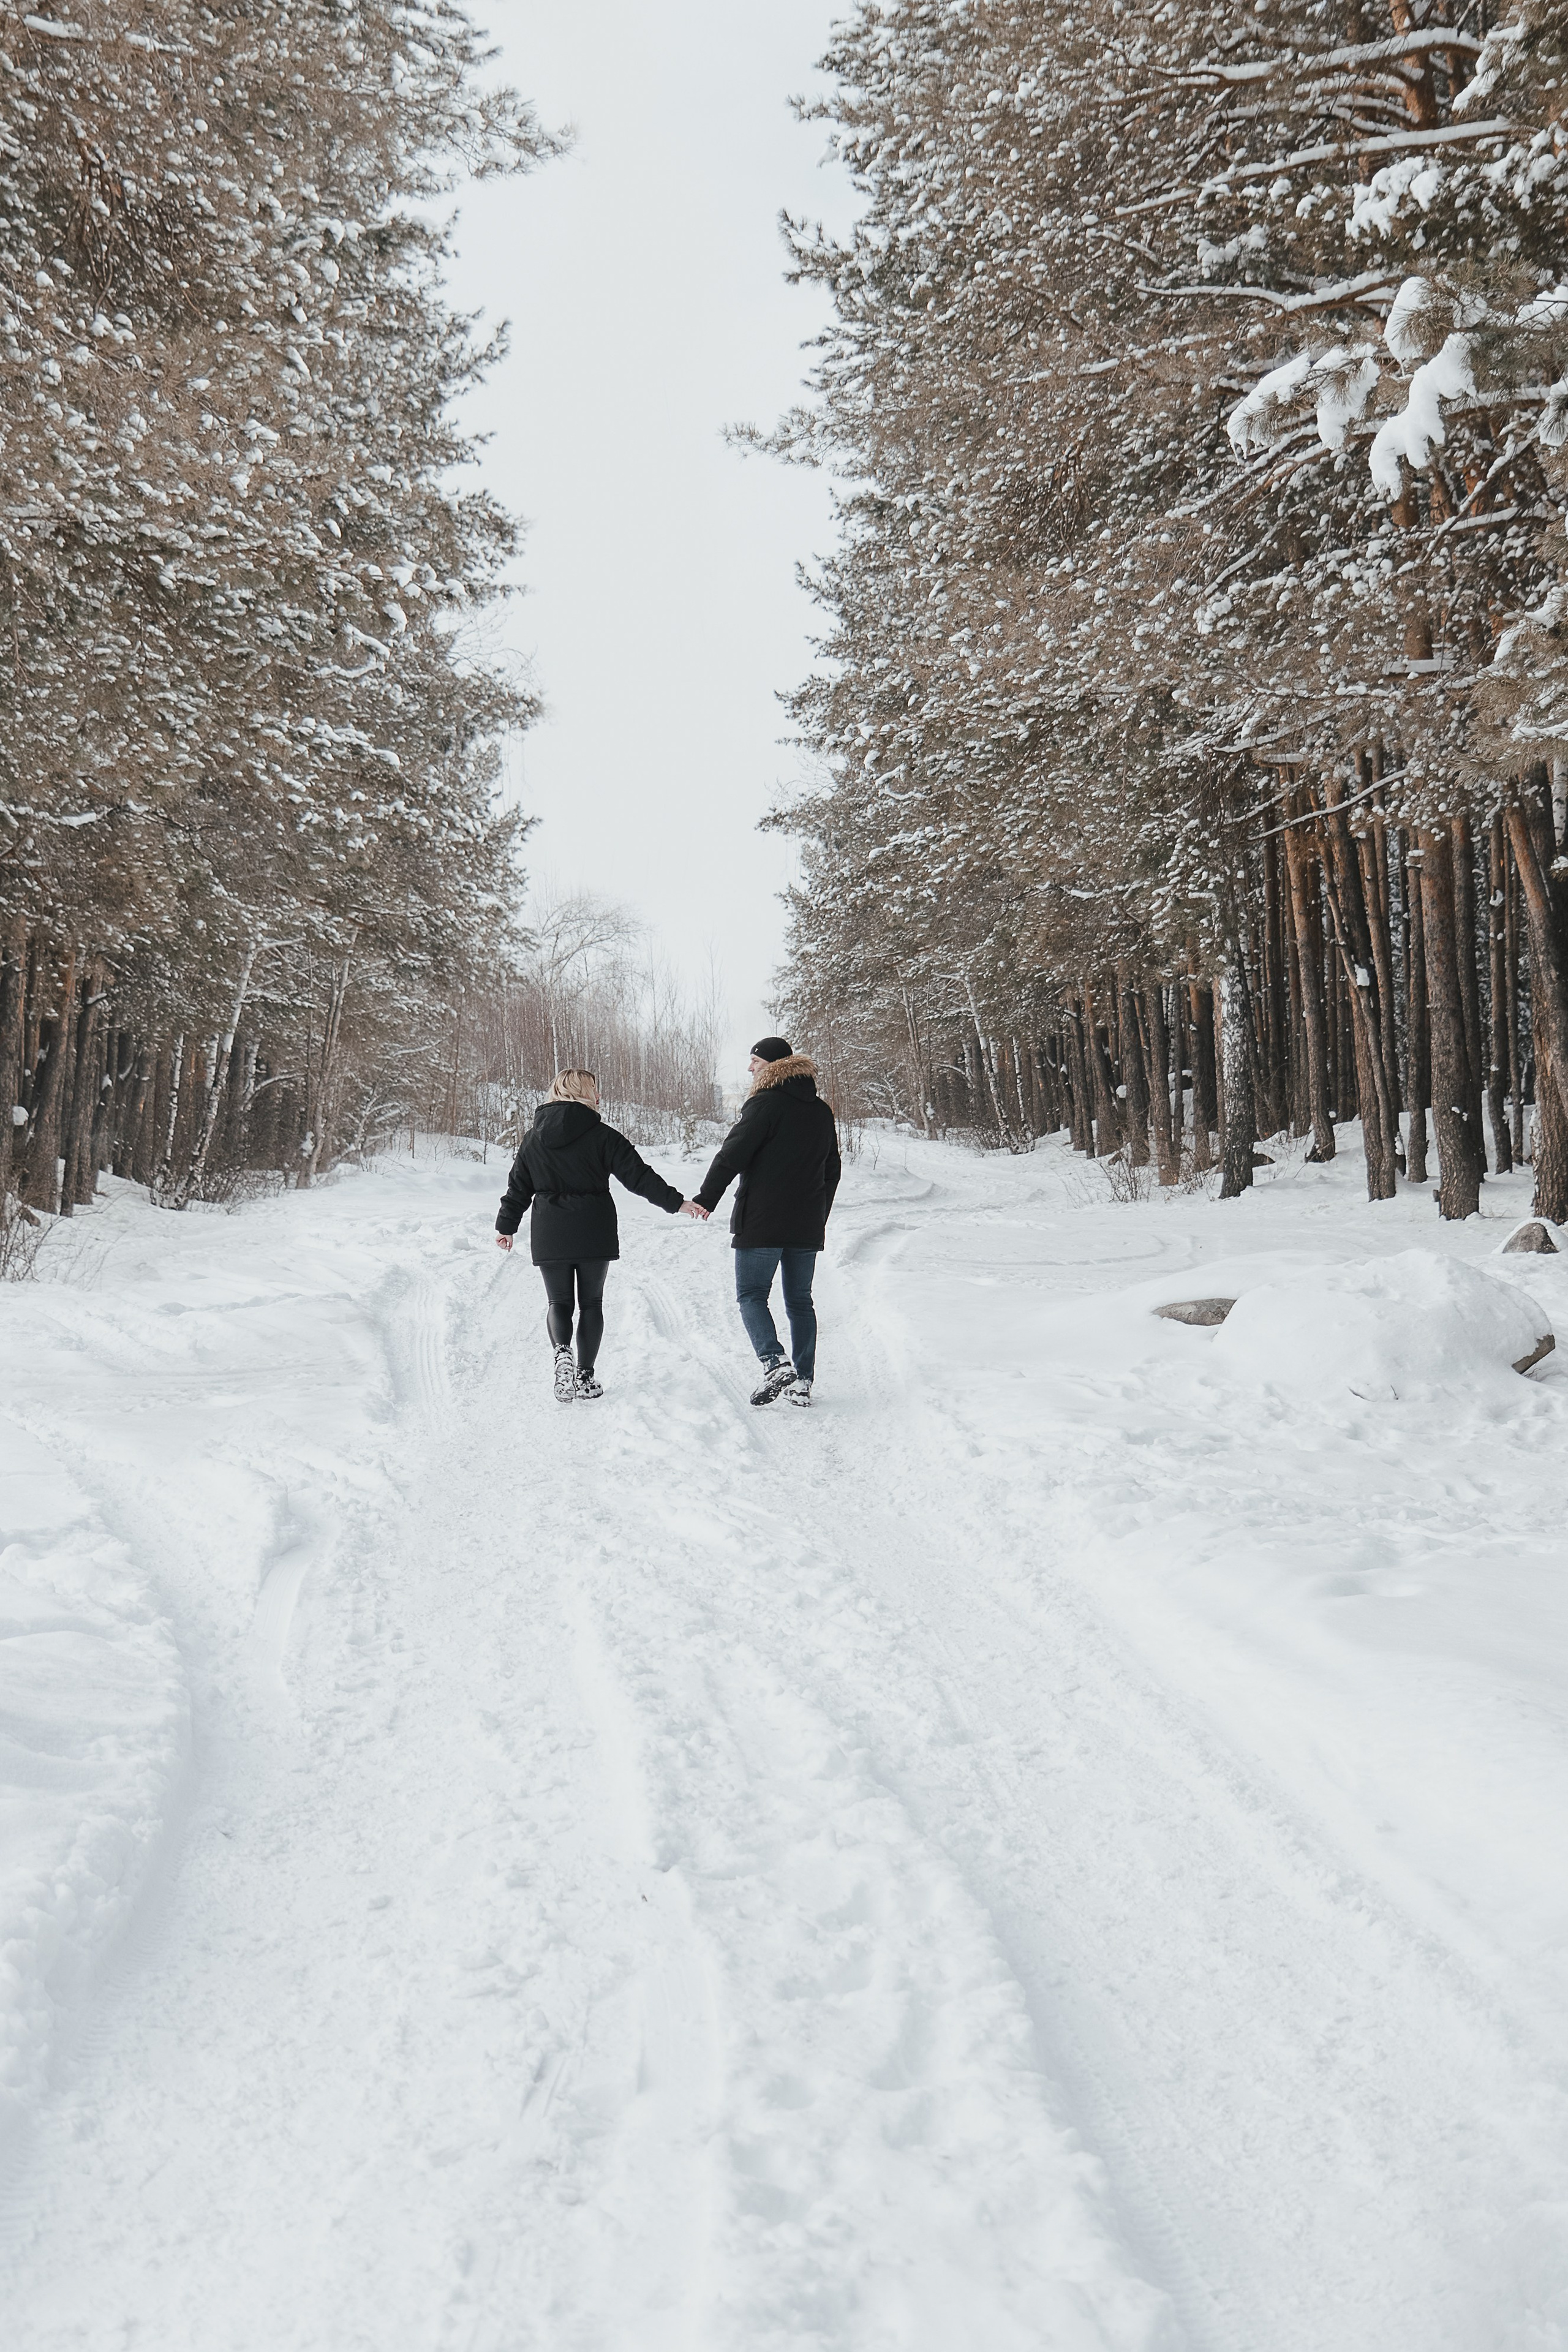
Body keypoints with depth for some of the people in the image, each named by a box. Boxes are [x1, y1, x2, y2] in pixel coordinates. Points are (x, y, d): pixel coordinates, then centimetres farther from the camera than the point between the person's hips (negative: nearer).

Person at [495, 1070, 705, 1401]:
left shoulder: (534, 1137, 6)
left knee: (559, 1302, 9)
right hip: (594, 1234, -2)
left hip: (548, 1235, 2)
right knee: (591, 1303, 12)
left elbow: (518, 1187, 12)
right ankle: (585, 1375, 10)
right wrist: (676, 1202, -6)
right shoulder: (601, 1135, -6)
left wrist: (506, 1227, 23)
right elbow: (638, 1175, -10)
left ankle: (561, 1352, -20)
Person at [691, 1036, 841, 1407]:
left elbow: (732, 1154, -13)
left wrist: (706, 1197, -2)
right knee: (799, 1300, 11)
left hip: (761, 1223, -6)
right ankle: (802, 1380, 8)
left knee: (752, 1294, 0)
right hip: (808, 1225, 6)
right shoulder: (821, 1111, 13)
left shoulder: (765, 1104, -10)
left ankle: (775, 1363, -19)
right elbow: (832, 1169, 20)